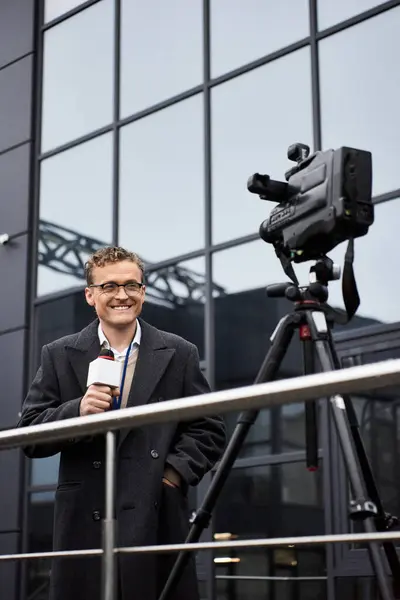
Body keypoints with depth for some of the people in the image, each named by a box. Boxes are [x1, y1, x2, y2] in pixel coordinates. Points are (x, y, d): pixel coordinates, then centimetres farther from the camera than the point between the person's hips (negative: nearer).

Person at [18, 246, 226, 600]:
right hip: (84, 524, 0)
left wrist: (175, 472, -8)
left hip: (159, 523, 0)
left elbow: (208, 431, 8)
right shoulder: (59, 356, 8)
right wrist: (78, 411, -13)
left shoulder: (180, 354, 9)